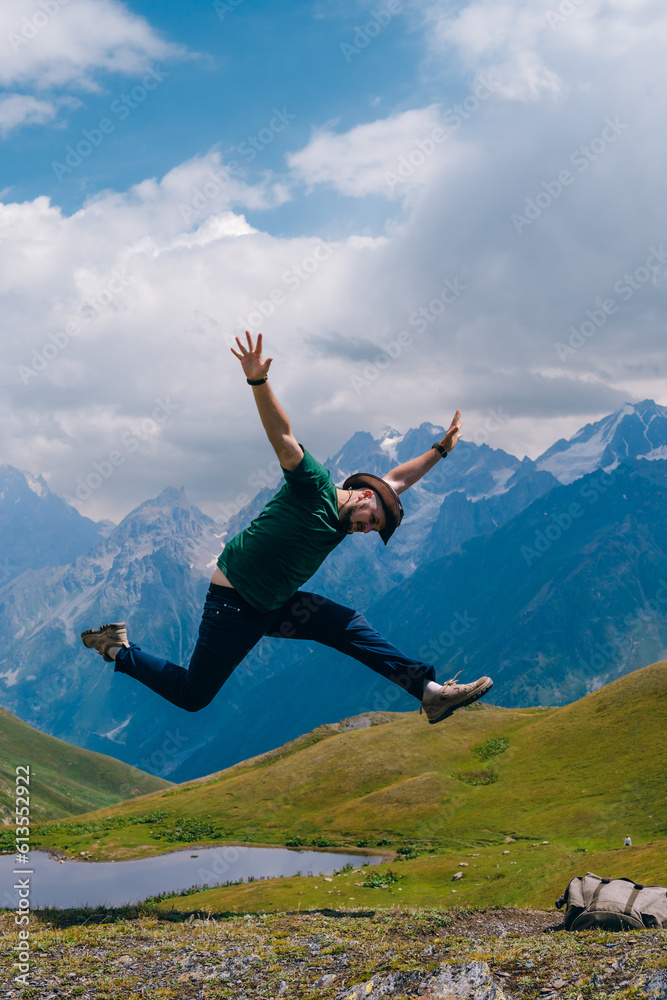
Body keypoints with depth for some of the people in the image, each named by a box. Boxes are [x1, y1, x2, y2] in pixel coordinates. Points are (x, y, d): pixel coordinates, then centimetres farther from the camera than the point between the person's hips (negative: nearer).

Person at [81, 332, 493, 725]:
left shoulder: (341, 528, 10)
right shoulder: (315, 485, -13)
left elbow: (397, 479, 23)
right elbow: (282, 435, -28)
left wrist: (440, 449, 30)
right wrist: (259, 382, -42)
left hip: (275, 607, 8)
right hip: (232, 604, -8)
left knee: (350, 627, 0)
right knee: (192, 696, -1)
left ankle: (429, 691, 7)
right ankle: (120, 650, 18)